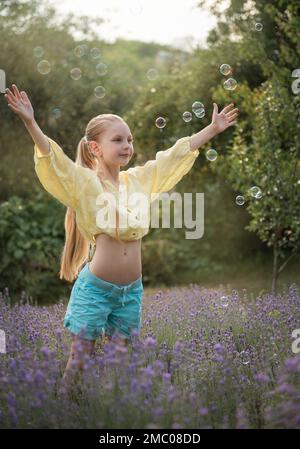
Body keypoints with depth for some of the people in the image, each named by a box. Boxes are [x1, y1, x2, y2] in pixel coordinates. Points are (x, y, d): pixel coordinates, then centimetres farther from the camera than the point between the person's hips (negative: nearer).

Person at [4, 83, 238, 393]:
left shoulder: (139, 179, 6)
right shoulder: (85, 182, -9)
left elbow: (177, 155, 14)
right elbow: (53, 160, -23)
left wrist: (213, 129, 18)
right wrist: (30, 123, -38)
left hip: (132, 289, 5)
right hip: (95, 287, -5)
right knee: (78, 363, 1)